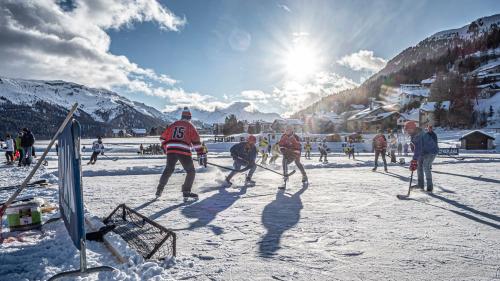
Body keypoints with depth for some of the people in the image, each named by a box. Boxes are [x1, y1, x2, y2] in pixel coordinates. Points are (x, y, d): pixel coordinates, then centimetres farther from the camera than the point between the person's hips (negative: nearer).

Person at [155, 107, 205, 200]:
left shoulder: (173, 125, 17)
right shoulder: (190, 126, 6)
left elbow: (163, 137, 21)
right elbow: (196, 140, -1)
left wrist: (165, 148, 33)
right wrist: (200, 152, 0)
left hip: (171, 150, 5)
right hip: (183, 151, -4)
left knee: (168, 170, 22)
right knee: (191, 172, 8)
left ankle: (159, 190, 25)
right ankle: (186, 192, 1)